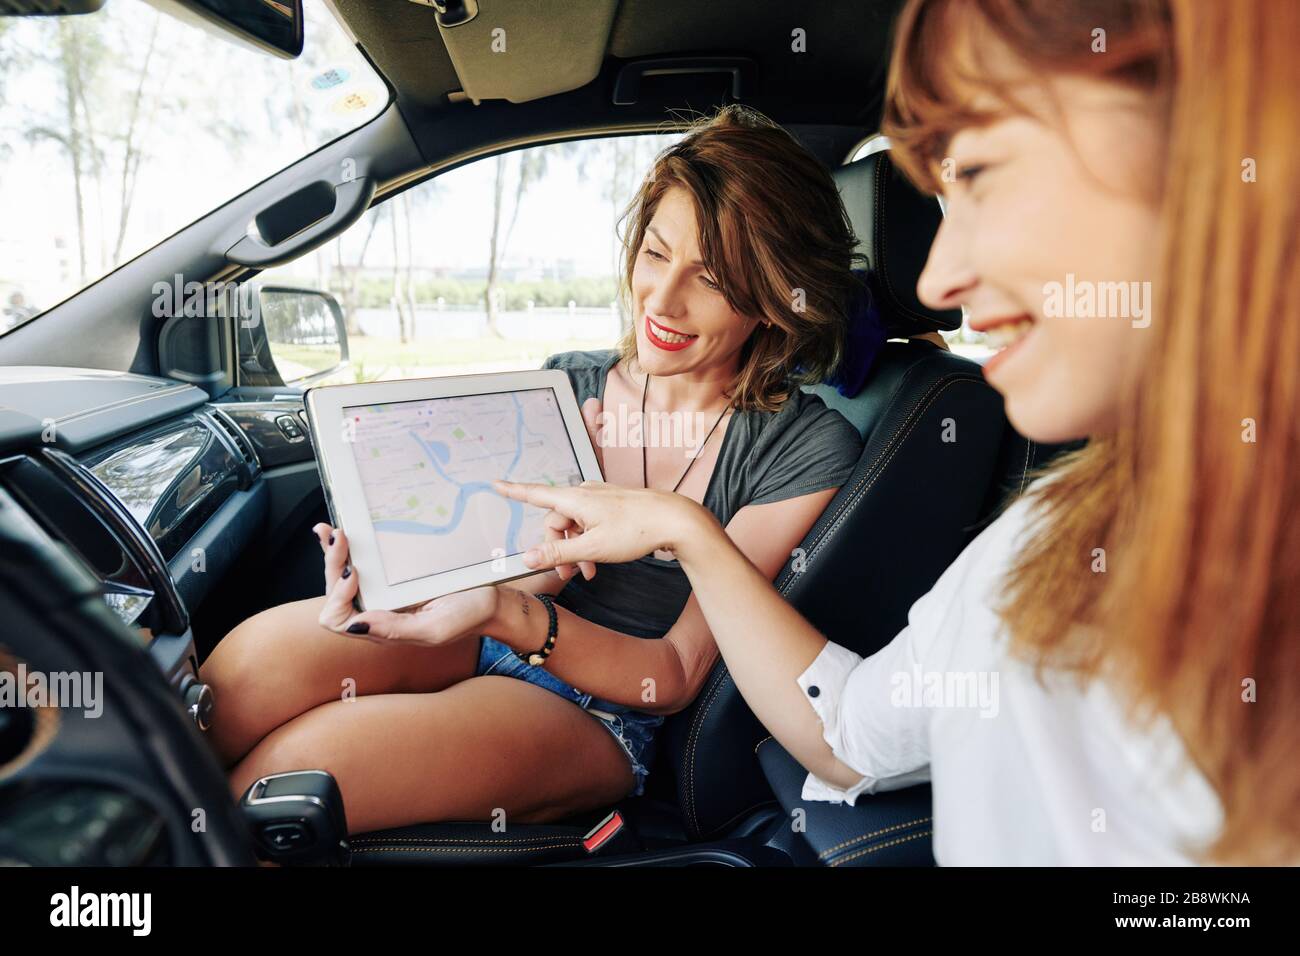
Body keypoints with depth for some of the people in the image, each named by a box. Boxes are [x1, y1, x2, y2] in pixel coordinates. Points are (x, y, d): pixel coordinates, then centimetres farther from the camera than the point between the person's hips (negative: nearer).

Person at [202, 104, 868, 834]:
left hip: (607, 717, -3)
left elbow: (675, 675, -12)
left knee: (293, 760, -27)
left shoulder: (811, 454, -11)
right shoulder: (565, 387, 3)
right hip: (495, 639, 4)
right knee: (263, 651, -27)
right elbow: (522, 573, 2)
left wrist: (507, 611, -29)